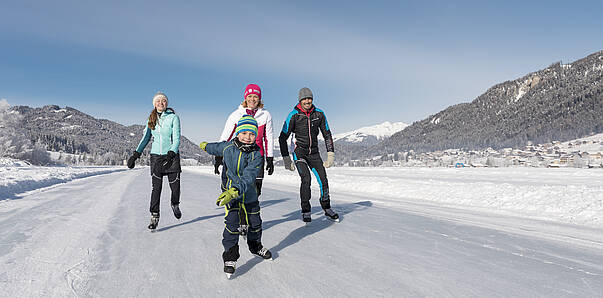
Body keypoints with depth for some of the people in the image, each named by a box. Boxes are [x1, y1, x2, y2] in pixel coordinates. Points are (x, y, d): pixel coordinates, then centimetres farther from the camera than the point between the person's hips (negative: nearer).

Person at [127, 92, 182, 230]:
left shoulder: (173, 117, -3)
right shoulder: (152, 119, 9)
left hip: (172, 155, -2)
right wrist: (136, 154, 4)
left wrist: (171, 154, -25)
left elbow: (177, 139, -10)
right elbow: (145, 138, 13)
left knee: (175, 186, 0)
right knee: (156, 187, -3)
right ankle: (154, 216, 5)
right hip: (156, 156, 2)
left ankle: (175, 205, 30)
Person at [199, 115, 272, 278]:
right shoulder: (227, 147, -11)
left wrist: (235, 191, -43)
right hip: (230, 192, -1)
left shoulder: (256, 154, -18)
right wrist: (205, 145, 37)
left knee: (255, 222, 14)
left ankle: (255, 246, 41)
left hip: (249, 193, 1)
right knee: (232, 223, -13)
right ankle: (230, 255, 0)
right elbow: (216, 148, 16)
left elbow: (248, 177, -28)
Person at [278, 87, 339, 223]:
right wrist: (286, 159, -10)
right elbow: (282, 137, -6)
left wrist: (331, 154, 1)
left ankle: (327, 209, 16)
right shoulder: (294, 115, -11)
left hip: (314, 153, 3)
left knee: (323, 180, -5)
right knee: (306, 179, -20)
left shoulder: (319, 114, -2)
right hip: (300, 152, -3)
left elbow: (327, 135, 8)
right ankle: (306, 211, -3)